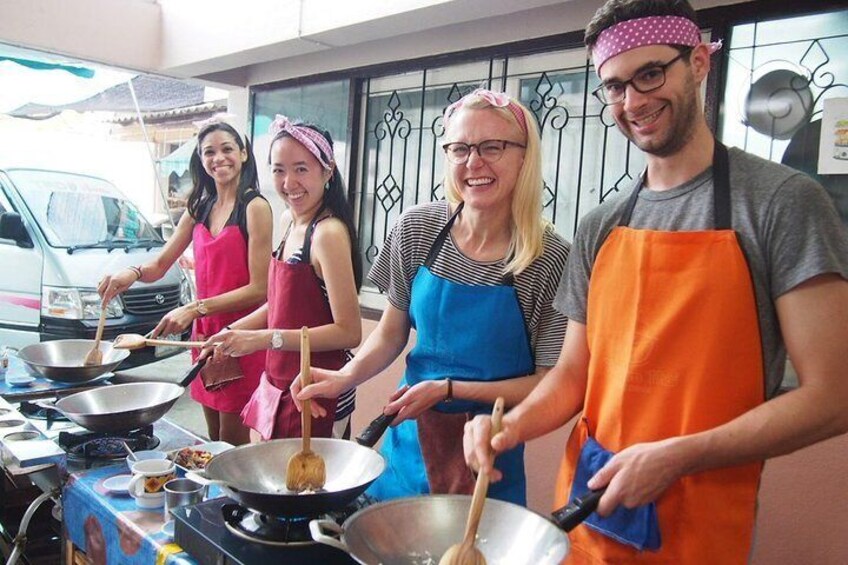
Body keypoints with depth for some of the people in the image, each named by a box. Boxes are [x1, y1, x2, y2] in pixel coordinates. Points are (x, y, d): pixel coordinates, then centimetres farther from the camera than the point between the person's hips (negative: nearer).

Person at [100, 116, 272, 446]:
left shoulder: (255, 208, -10)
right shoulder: (199, 210, 12)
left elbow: (259, 288, -15)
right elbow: (160, 266, 17)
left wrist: (195, 309, -19)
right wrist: (133, 273, -5)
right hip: (204, 333, 7)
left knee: (233, 450, 2)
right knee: (213, 443, 17)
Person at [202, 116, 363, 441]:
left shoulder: (329, 232, -20)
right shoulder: (290, 221, 6)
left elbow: (348, 332, -22)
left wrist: (264, 338, -24)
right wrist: (233, 332, 12)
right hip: (275, 384, 8)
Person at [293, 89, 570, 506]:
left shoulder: (551, 259, -16)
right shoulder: (417, 229, -6)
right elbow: (391, 333, 4)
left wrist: (448, 388, -18)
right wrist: (345, 377, -14)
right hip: (410, 437, 3)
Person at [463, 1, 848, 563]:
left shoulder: (782, 201, -11)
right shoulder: (600, 228, 4)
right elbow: (574, 372, 8)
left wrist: (675, 457, -21)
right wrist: (513, 426, -10)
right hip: (586, 504, 5)